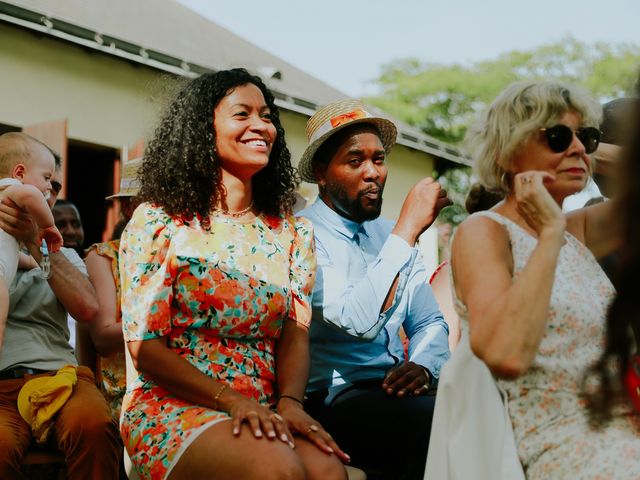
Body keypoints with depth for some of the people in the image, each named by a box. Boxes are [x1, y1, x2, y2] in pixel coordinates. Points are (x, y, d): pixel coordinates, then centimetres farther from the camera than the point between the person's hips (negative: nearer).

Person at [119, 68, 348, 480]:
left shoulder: (292, 233, 12)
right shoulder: (158, 222, 0)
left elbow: (295, 333, 3)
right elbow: (145, 346, -6)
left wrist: (289, 401, -18)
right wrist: (234, 401, -18)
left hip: (263, 410, 4)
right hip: (173, 404, -3)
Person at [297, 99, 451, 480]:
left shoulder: (389, 234, 14)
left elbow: (429, 323, 15)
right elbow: (357, 321, -23)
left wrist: (423, 365, -8)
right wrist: (408, 229, -19)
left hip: (395, 392, 7)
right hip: (333, 401, -7)